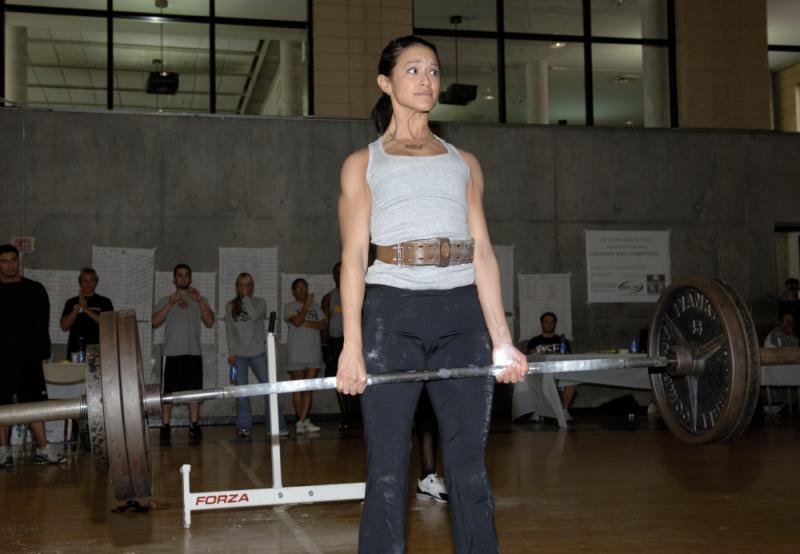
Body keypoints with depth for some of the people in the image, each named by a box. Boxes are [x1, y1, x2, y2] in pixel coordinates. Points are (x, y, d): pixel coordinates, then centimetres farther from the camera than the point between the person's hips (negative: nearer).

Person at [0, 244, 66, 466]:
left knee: (34, 401, 0)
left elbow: (42, 324, 7)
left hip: (28, 356, 1)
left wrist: (40, 351, -3)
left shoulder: (34, 289, 9)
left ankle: (42, 449, 1)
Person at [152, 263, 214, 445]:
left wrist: (199, 301, -10)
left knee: (194, 391, -1)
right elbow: (155, 322, -2)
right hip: (172, 353, -1)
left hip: (194, 352, 1)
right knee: (168, 392, -4)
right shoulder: (165, 301, 13)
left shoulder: (199, 301, 16)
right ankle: (165, 429, 0)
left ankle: (194, 428, 4)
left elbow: (209, 322, 1)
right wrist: (171, 304, -13)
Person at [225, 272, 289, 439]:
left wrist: (246, 297, -8)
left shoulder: (260, 302, 5)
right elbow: (229, 330, 5)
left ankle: (276, 426, -2)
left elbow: (254, 315, -16)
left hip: (258, 352, -1)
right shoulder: (230, 306, 9)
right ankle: (244, 427, 8)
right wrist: (231, 353, -2)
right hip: (239, 354, 1)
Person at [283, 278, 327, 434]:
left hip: (313, 353, 3)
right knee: (298, 389, -4)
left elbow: (323, 324, 5)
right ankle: (304, 421, 1)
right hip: (297, 354, -3)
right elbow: (297, 321, -11)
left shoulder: (315, 307, 19)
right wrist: (306, 305, -3)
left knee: (309, 388, -3)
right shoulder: (289, 306, 6)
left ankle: (301, 422, -3)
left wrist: (307, 323, -6)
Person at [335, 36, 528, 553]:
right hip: (391, 313, -2)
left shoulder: (464, 162, 19)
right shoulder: (364, 162, 12)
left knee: (470, 465, 4)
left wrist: (502, 339, 3)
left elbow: (482, 251, 12)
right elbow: (354, 255, 3)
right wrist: (352, 344, -8)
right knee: (388, 469, 0)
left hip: (462, 314, 3)